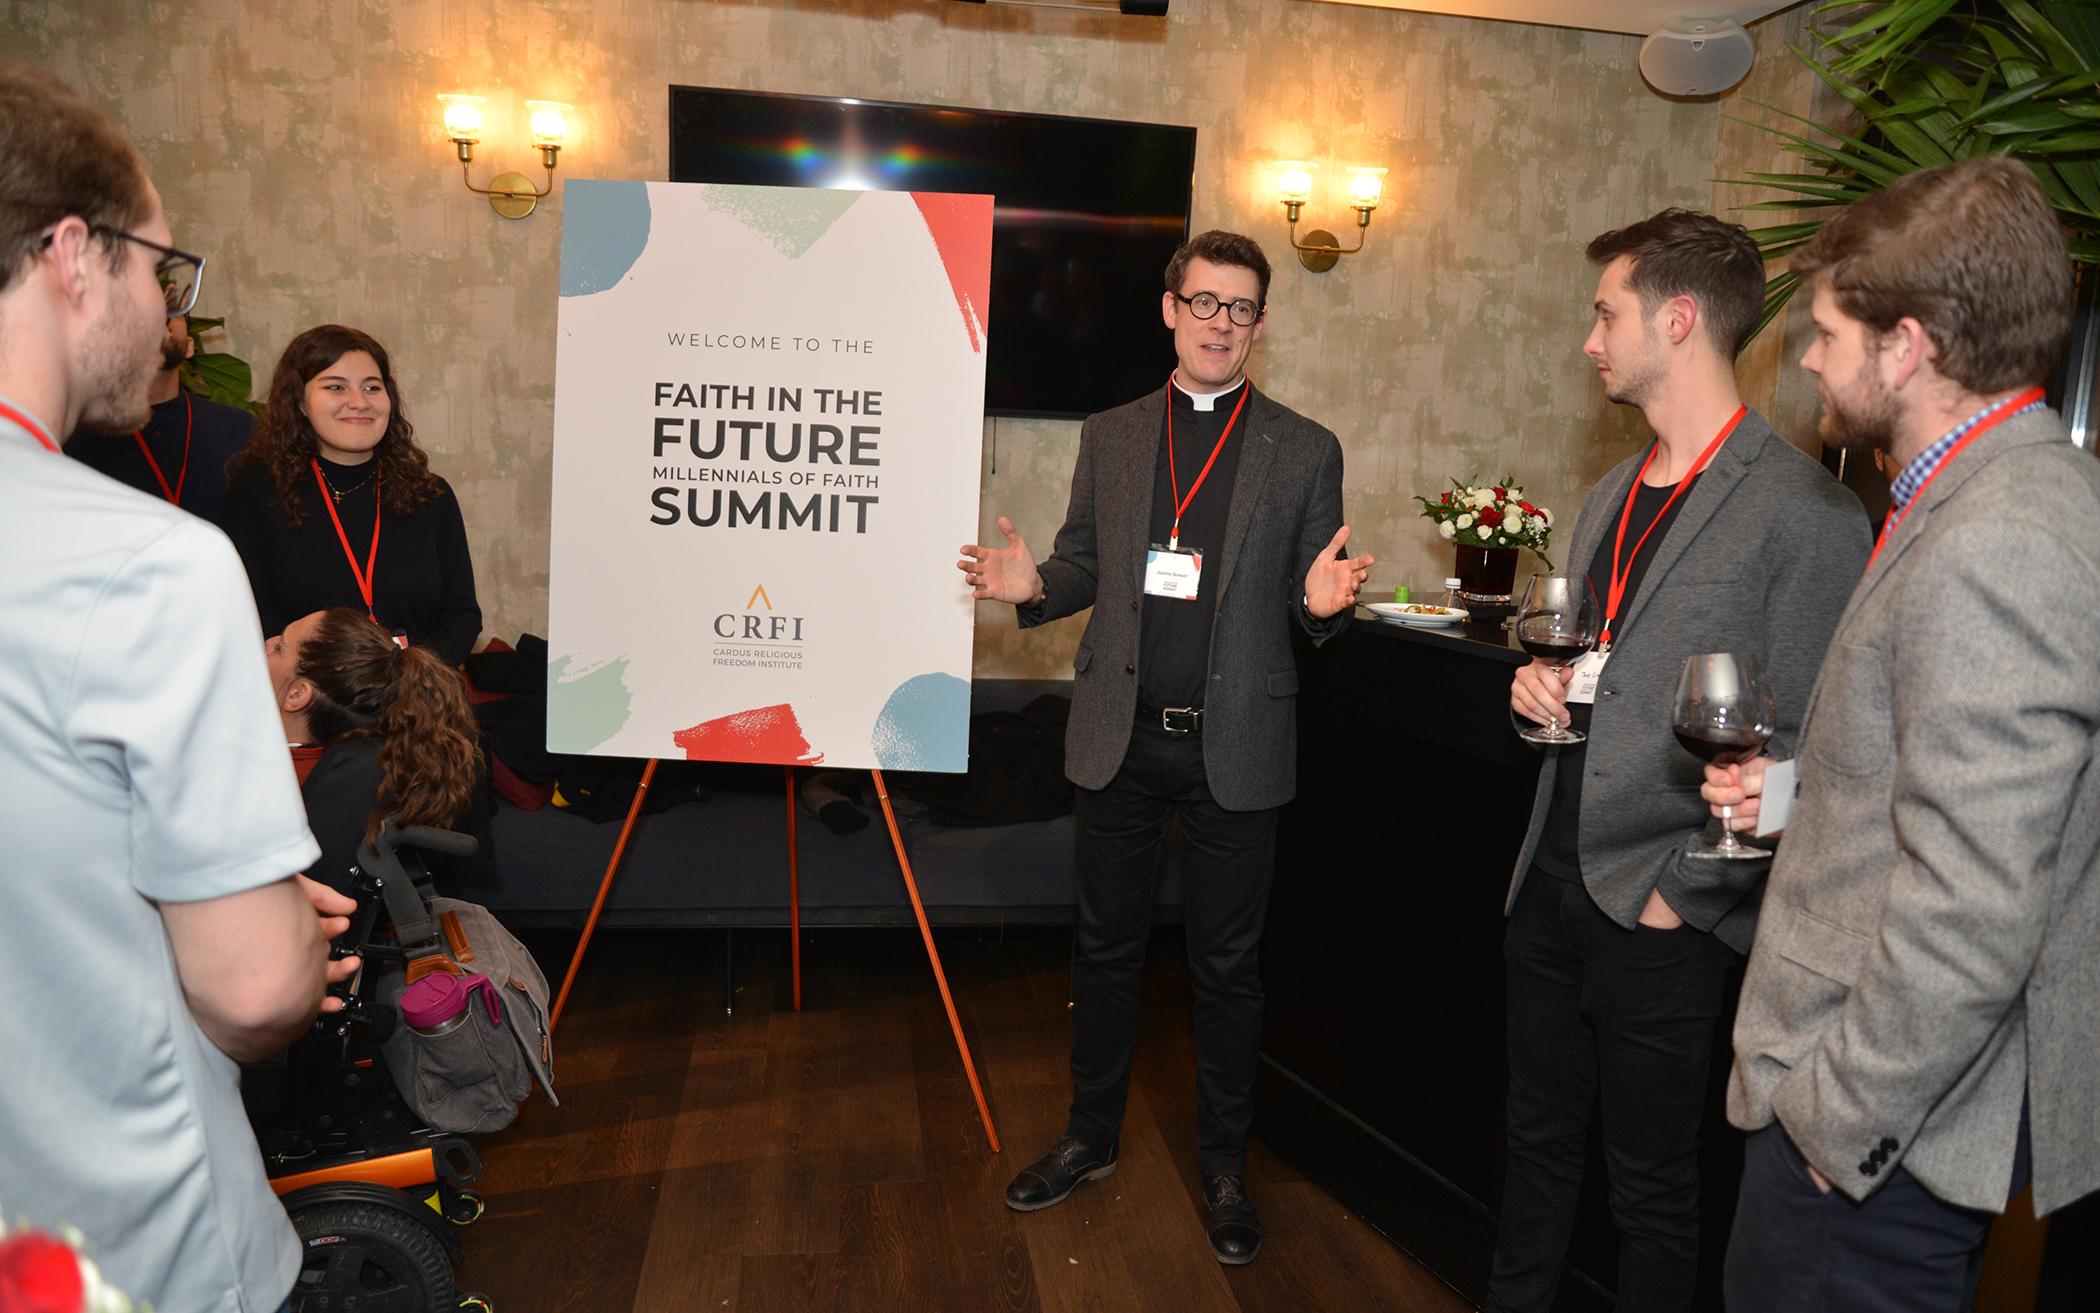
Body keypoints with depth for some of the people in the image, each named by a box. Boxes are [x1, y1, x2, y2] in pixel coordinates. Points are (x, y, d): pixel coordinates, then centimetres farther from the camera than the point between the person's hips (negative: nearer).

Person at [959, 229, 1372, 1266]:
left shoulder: (1305, 451, 2)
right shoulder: (1109, 438, 8)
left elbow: (1314, 603, 3)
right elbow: (1086, 566, 12)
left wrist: (1325, 601, -20)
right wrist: (1031, 584, -9)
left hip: (1236, 748, -2)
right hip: (1120, 738, 2)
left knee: (1227, 964, 9)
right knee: (1106, 945, 15)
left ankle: (1223, 1165, 29)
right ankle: (1091, 1135, 34)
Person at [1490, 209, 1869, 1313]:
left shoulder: (1803, 513, -15)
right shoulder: (1614, 494, 11)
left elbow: (1800, 750, -15)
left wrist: (1687, 896, -14)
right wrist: (1545, 683, 1)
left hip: (1663, 919, -7)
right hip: (1552, 882, 7)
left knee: (1651, 1186, 12)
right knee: (1537, 1140, 21)